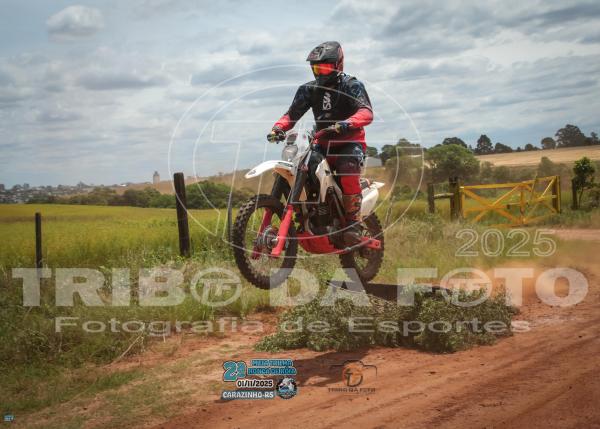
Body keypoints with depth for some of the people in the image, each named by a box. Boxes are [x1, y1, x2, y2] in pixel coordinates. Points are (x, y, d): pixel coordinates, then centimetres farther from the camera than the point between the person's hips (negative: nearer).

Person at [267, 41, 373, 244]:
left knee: (348, 169, -36)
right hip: (323, 144, 5)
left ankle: (354, 224, -30)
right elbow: (292, 113, 2)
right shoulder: (309, 89, 8)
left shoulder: (352, 86, -8)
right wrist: (278, 127, -21)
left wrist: (346, 124, -44)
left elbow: (367, 112, -24)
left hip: (350, 142, -5)